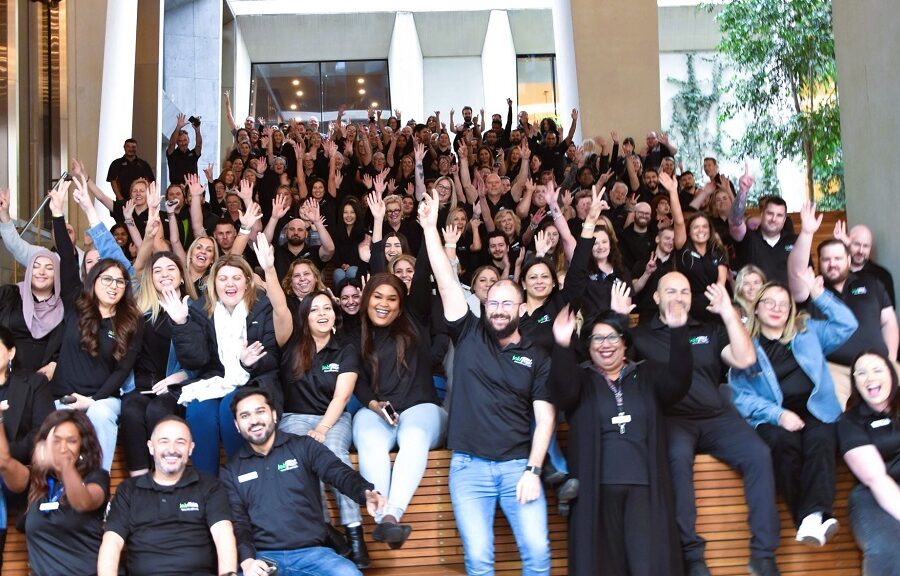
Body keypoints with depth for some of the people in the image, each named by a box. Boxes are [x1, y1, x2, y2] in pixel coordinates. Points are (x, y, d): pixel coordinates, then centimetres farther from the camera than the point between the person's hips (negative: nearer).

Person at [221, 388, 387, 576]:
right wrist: (246, 560, -15)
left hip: (310, 552, 1)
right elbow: (236, 521, 7)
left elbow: (338, 472, -5)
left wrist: (366, 493, -28)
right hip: (261, 557, 0)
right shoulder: (231, 471, 14)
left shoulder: (303, 447, 10)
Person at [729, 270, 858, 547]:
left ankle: (814, 515, -44)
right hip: (772, 418, -2)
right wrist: (778, 414, -14)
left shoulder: (807, 332, 21)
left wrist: (818, 294, 5)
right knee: (784, 442, -35)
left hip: (815, 410, 2)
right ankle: (806, 520, -36)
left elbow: (847, 325, 12)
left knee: (821, 440, -33)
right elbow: (742, 396, 2)